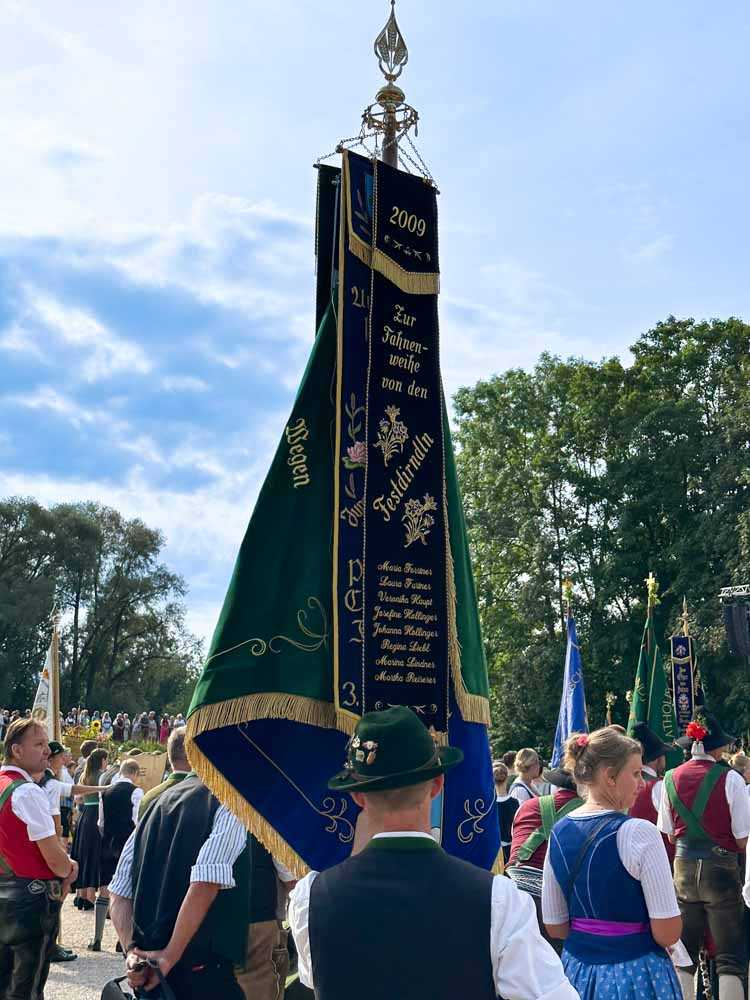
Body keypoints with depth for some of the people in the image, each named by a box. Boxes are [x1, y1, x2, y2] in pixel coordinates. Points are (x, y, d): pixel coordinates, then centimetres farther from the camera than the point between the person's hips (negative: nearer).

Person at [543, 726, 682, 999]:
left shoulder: (558, 832, -1)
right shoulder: (639, 833, -19)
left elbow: (555, 927, 5)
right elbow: (668, 933, -18)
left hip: (577, 969, 5)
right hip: (636, 976, -5)